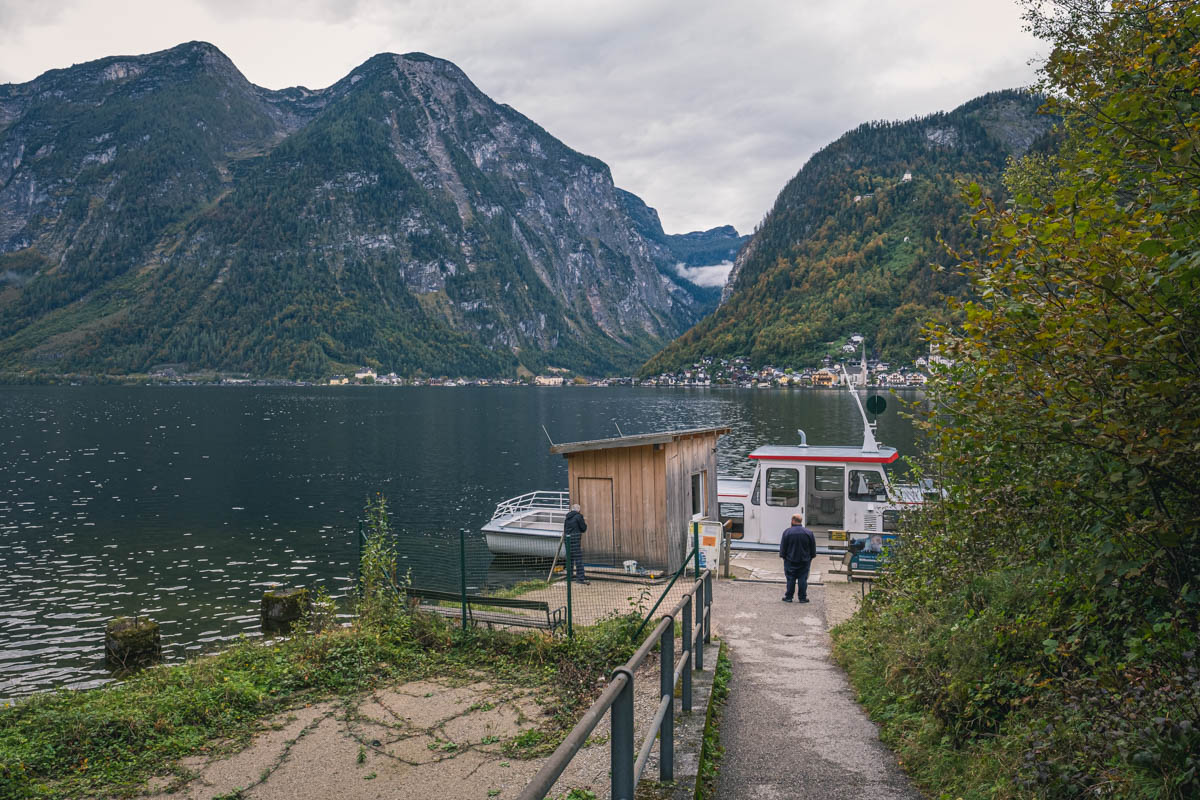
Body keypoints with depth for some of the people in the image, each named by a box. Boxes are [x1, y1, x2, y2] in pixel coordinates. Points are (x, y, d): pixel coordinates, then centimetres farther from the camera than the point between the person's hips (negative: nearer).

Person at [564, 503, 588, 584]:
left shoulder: (567, 517, 15)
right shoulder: (579, 516, -6)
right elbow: (583, 529, -2)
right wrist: (585, 524, 15)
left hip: (567, 538, 7)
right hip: (575, 539, -7)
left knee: (570, 558, 15)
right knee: (578, 558, -7)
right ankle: (580, 578, -11)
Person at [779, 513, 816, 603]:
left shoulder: (787, 532, -9)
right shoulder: (809, 533, -2)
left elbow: (783, 547, -4)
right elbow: (813, 548, 5)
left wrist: (783, 557, 7)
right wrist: (811, 558, 15)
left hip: (790, 561, -1)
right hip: (805, 561, 1)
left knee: (790, 579, 5)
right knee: (803, 579, 6)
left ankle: (788, 597, 9)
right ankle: (802, 598, 7)